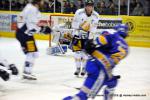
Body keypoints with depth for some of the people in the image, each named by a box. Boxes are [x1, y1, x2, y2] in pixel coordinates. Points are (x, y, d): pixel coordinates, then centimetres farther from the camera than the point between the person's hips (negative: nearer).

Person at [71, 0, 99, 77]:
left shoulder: (96, 16, -9)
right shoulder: (79, 12, -18)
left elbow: (94, 28, -3)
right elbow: (74, 24, -12)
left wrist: (90, 37, -8)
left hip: (88, 36, 2)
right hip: (78, 34, -2)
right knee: (77, 51, -5)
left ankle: (83, 68, 15)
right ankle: (78, 68, 5)